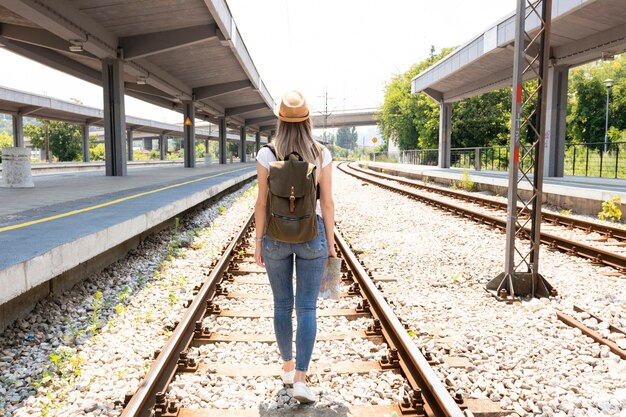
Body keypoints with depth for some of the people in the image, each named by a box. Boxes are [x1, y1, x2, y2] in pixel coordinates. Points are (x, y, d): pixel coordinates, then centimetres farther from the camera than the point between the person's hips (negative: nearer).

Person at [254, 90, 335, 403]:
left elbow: (262, 203, -6)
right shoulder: (321, 154, -7)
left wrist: (258, 243, 4)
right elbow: (327, 202, -5)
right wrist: (331, 242, 5)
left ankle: (288, 366, 30)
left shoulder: (266, 155, -8)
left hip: (276, 236, 1)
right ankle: (300, 379, -3)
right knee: (307, 308, 4)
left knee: (282, 304, 16)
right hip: (311, 235, 0)